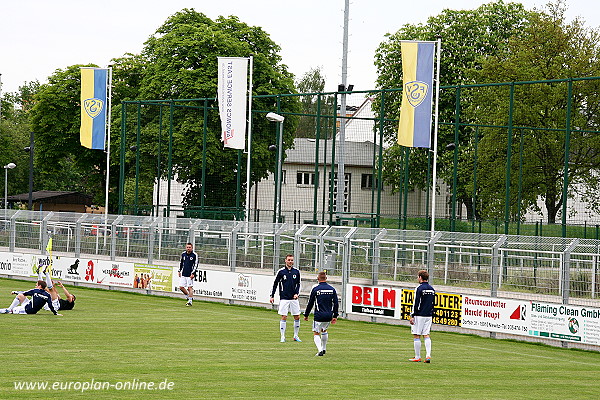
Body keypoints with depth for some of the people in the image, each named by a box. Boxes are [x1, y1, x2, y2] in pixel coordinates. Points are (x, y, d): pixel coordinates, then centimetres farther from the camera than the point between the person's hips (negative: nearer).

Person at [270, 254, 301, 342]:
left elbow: (298, 284, 15)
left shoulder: (296, 272, 7)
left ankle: (296, 336, 15)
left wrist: (297, 293, -2)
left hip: (294, 298, 3)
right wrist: (272, 296, 3)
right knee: (284, 317, -5)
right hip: (284, 298, -3)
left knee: (297, 317, 3)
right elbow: (275, 284, 4)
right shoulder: (281, 272, -2)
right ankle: (283, 337, 0)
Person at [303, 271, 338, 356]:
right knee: (324, 330, 28)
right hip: (329, 316, 4)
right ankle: (324, 349, 33)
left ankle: (320, 350, -17)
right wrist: (335, 316, 13)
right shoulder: (332, 289, 4)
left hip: (319, 316, -4)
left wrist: (306, 315, 9)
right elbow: (336, 304, 5)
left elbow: (310, 303, -2)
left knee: (316, 333, 3)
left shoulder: (315, 289, -7)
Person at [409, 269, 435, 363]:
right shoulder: (432, 289, 11)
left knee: (416, 336, 1)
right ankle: (428, 355, -5)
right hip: (428, 316, 7)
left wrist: (412, 316, -10)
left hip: (419, 316, -7)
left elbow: (416, 303, -14)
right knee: (426, 335, 8)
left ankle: (417, 357, 3)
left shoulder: (419, 288, -11)